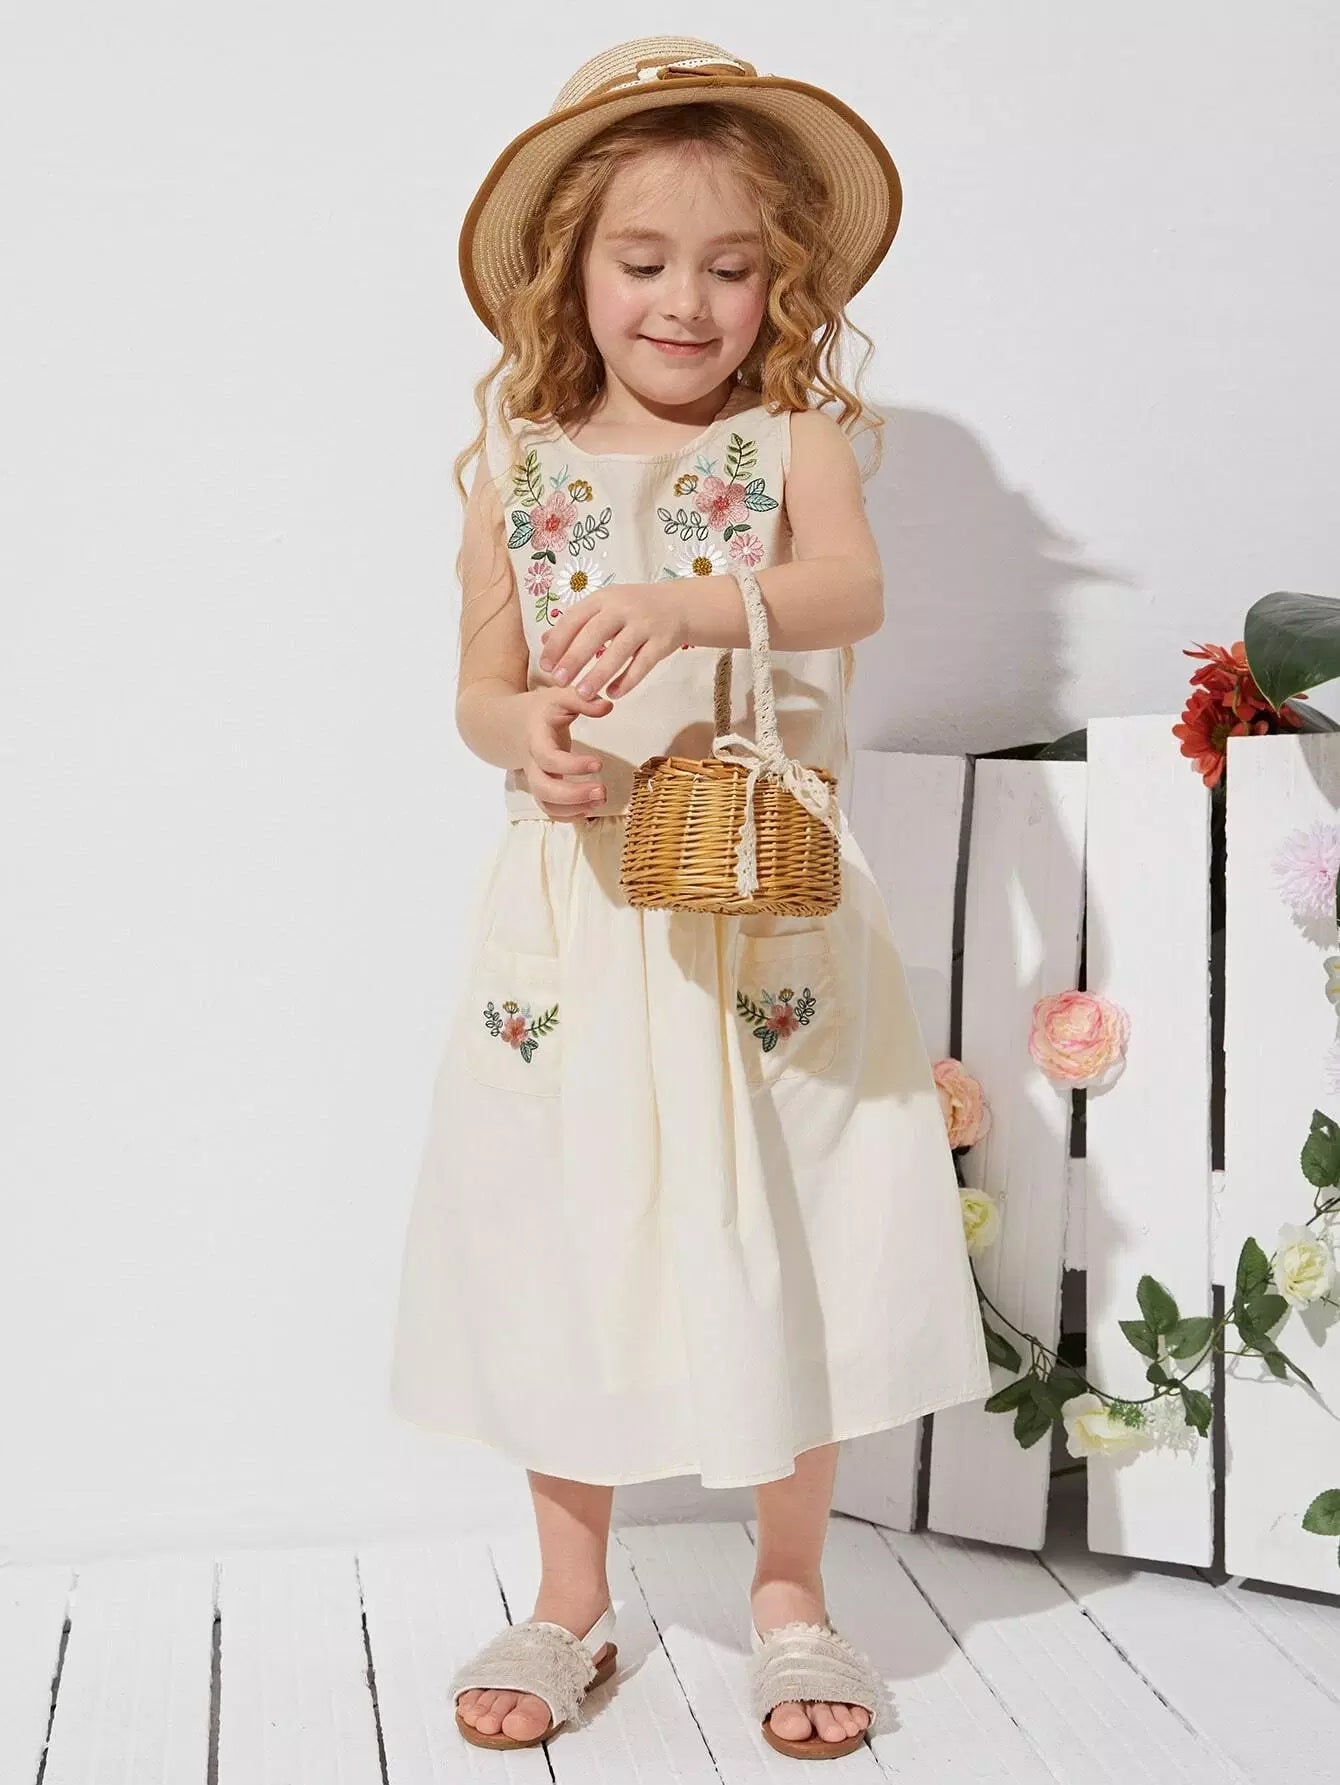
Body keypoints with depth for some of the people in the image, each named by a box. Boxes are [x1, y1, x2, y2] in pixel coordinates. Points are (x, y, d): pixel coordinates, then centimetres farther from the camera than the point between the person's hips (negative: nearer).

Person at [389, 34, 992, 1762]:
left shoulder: (793, 440, 0)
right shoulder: (520, 464, 5)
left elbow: (850, 588, -20)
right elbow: (481, 682, 5)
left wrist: (690, 604, -40)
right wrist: (528, 736, -19)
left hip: (767, 907, -1)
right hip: (578, 910, 2)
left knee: (790, 1244, 4)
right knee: (569, 1238, 8)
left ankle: (790, 1591, 25)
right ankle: (572, 1605, 25)